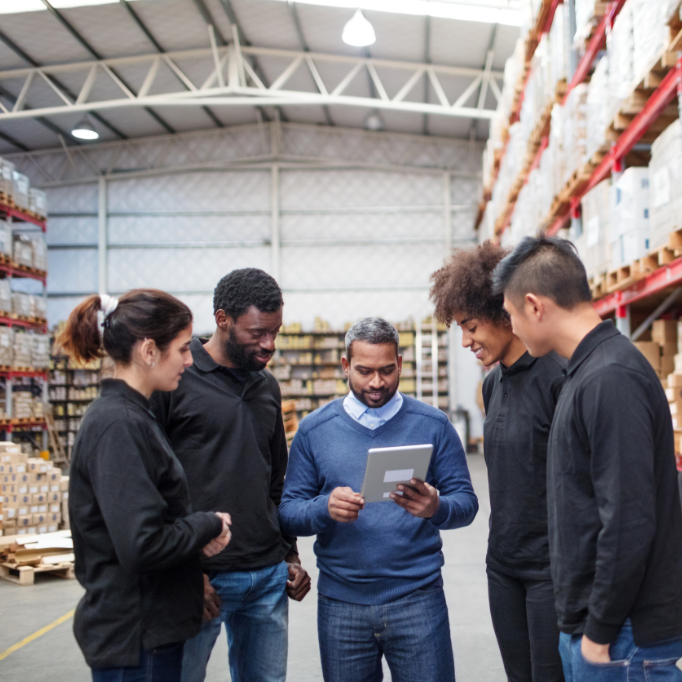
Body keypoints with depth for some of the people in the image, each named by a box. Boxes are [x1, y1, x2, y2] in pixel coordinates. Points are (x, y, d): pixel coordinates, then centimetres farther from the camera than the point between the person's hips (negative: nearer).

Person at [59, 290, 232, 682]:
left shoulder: (132, 415, 8)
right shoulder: (118, 425, -22)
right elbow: (144, 545, -27)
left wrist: (200, 529, -1)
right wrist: (209, 525, -11)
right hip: (133, 637, -9)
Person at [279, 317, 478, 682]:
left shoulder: (433, 425, 0)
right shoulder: (313, 429, 2)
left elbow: (466, 502, 0)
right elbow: (287, 511, 1)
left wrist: (436, 508, -22)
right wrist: (325, 509, -20)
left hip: (418, 596, -1)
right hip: (340, 602, 1)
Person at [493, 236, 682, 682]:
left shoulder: (610, 379, -21)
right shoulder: (590, 370, 10)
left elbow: (628, 524, -25)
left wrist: (601, 632, -16)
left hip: (625, 637, -9)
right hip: (588, 624, 9)